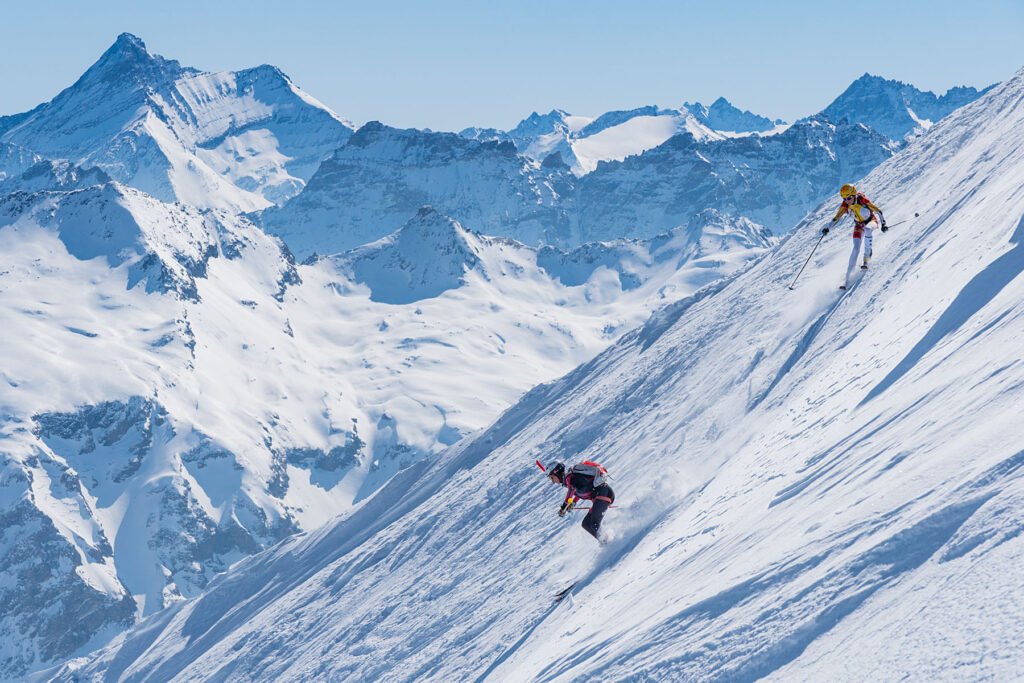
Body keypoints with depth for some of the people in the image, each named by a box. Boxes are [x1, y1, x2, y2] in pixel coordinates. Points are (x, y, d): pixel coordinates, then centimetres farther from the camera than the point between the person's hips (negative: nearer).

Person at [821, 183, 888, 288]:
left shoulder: (863, 200, -29)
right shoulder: (845, 206, -19)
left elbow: (878, 211, -21)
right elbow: (836, 218, -12)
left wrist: (883, 224, -26)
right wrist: (827, 228, -27)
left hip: (871, 221, -3)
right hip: (859, 224, 3)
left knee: (867, 229, -39)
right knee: (856, 248, -12)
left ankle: (867, 257, -21)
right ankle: (848, 277, -12)